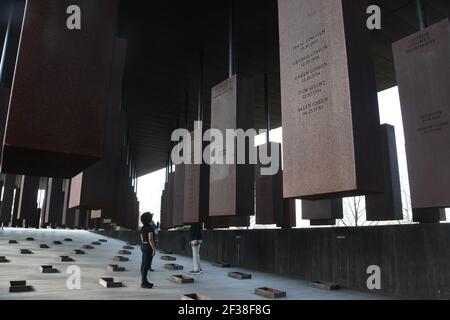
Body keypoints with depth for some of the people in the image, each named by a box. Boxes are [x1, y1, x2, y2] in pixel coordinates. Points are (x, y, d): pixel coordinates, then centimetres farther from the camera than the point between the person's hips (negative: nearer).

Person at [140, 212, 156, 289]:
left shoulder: (142, 228, 10)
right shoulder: (150, 227, -18)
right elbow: (150, 239, -23)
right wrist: (154, 249, -19)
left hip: (143, 246, 9)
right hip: (149, 247, -9)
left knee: (144, 264, 13)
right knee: (146, 265, -5)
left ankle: (144, 281, 22)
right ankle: (143, 283, -2)